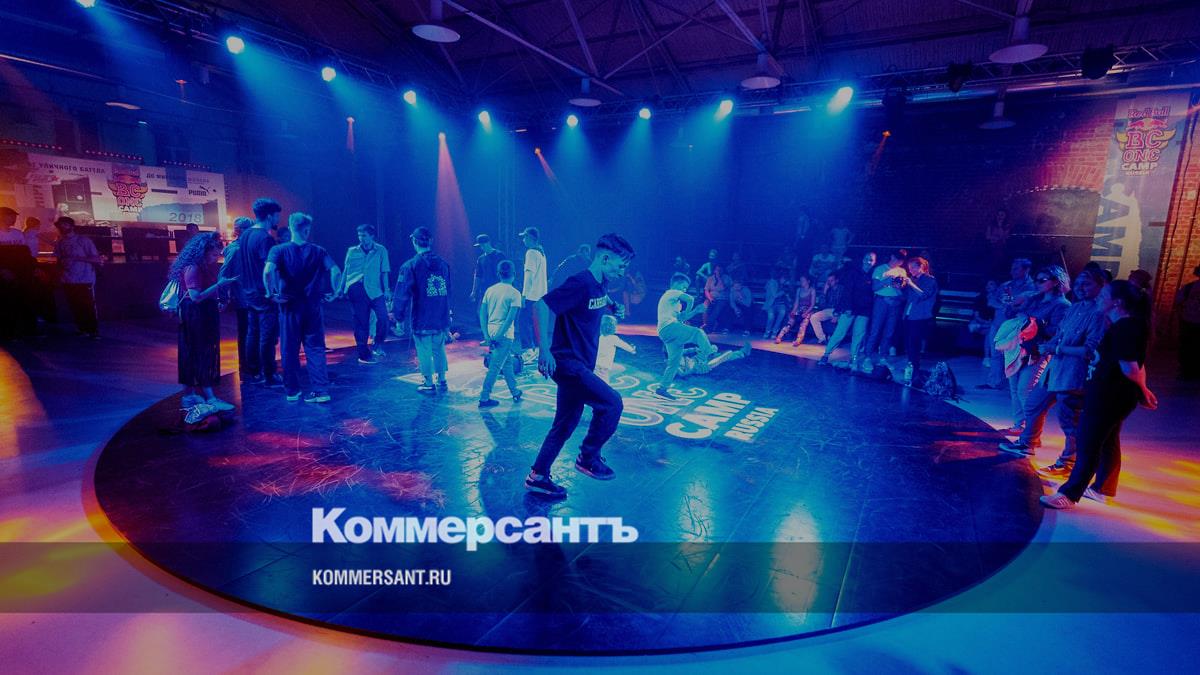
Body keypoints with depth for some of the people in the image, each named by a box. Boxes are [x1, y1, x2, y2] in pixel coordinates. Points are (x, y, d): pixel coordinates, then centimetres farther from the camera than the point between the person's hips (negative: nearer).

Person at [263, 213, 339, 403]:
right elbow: (335, 271, -13)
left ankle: (292, 391, 20)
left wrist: (271, 293, -9)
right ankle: (321, 391, 2)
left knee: (289, 350, 11)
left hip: (289, 305, 0)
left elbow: (268, 270, -21)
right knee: (315, 348, 6)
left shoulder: (279, 250, -3)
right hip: (312, 305, 1)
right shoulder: (318, 251, 0)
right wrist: (334, 292, -3)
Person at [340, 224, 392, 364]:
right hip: (356, 289, 1)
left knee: (383, 317, -17)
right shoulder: (352, 251, 10)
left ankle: (378, 345, 5)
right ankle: (364, 354, 14)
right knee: (361, 322, 5)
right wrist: (341, 288, 8)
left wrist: (386, 290, -1)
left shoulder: (381, 251, 6)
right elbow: (345, 271, 13)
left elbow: (384, 272, 5)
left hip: (374, 290, -1)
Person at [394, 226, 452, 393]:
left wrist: (399, 317, -3)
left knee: (424, 351, 6)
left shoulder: (410, 266, -12)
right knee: (439, 349, 17)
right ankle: (442, 381, 25)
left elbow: (402, 295, -12)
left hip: (421, 320, -5)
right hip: (441, 318, 5)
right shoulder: (443, 264, 5)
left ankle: (428, 384, 15)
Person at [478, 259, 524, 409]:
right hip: (504, 334, -6)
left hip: (490, 332, 6)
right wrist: (499, 335, -14)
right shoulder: (514, 293, -8)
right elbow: (510, 318, -17)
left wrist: (486, 335, 3)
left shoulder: (490, 289, 7)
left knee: (507, 362, 20)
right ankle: (484, 398, 2)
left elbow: (482, 313, 3)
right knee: (495, 367, -1)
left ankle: (515, 392, 30)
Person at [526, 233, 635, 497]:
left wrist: (611, 308, 7)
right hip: (567, 362, -10)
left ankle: (537, 476, 25)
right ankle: (588, 458, 4)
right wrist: (544, 351, -28)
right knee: (612, 403, -13)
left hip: (579, 365, 10)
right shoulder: (580, 283, -18)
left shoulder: (600, 286, 9)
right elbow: (542, 305, -24)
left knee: (565, 425, 14)